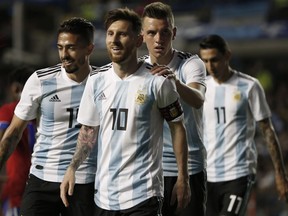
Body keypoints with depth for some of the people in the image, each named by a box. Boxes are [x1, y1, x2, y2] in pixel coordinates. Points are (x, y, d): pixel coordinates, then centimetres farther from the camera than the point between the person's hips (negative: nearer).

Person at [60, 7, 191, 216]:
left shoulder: (157, 81, -7)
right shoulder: (96, 80, 6)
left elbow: (177, 128, 0)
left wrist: (183, 179, -1)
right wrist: (72, 169, 3)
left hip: (142, 195, -5)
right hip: (104, 195, 5)